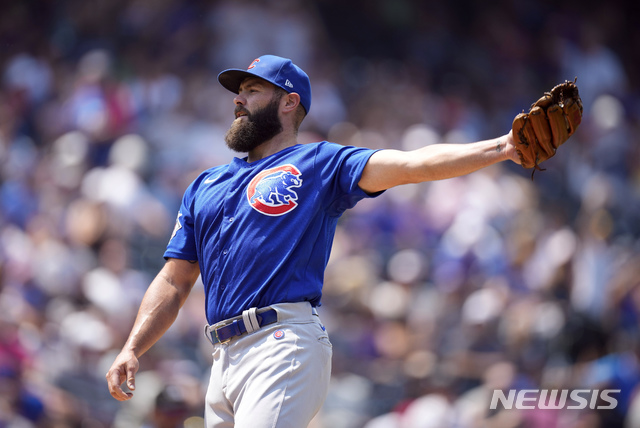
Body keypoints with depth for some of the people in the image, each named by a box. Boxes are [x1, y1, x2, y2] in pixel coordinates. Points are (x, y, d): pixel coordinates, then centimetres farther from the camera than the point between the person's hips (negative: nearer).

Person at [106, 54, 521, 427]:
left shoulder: (321, 163, 7)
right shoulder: (206, 186, 25)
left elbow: (413, 164, -7)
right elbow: (175, 282, 23)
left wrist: (501, 147, -22)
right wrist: (131, 350, 9)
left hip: (285, 348, -7)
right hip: (225, 360, 7)